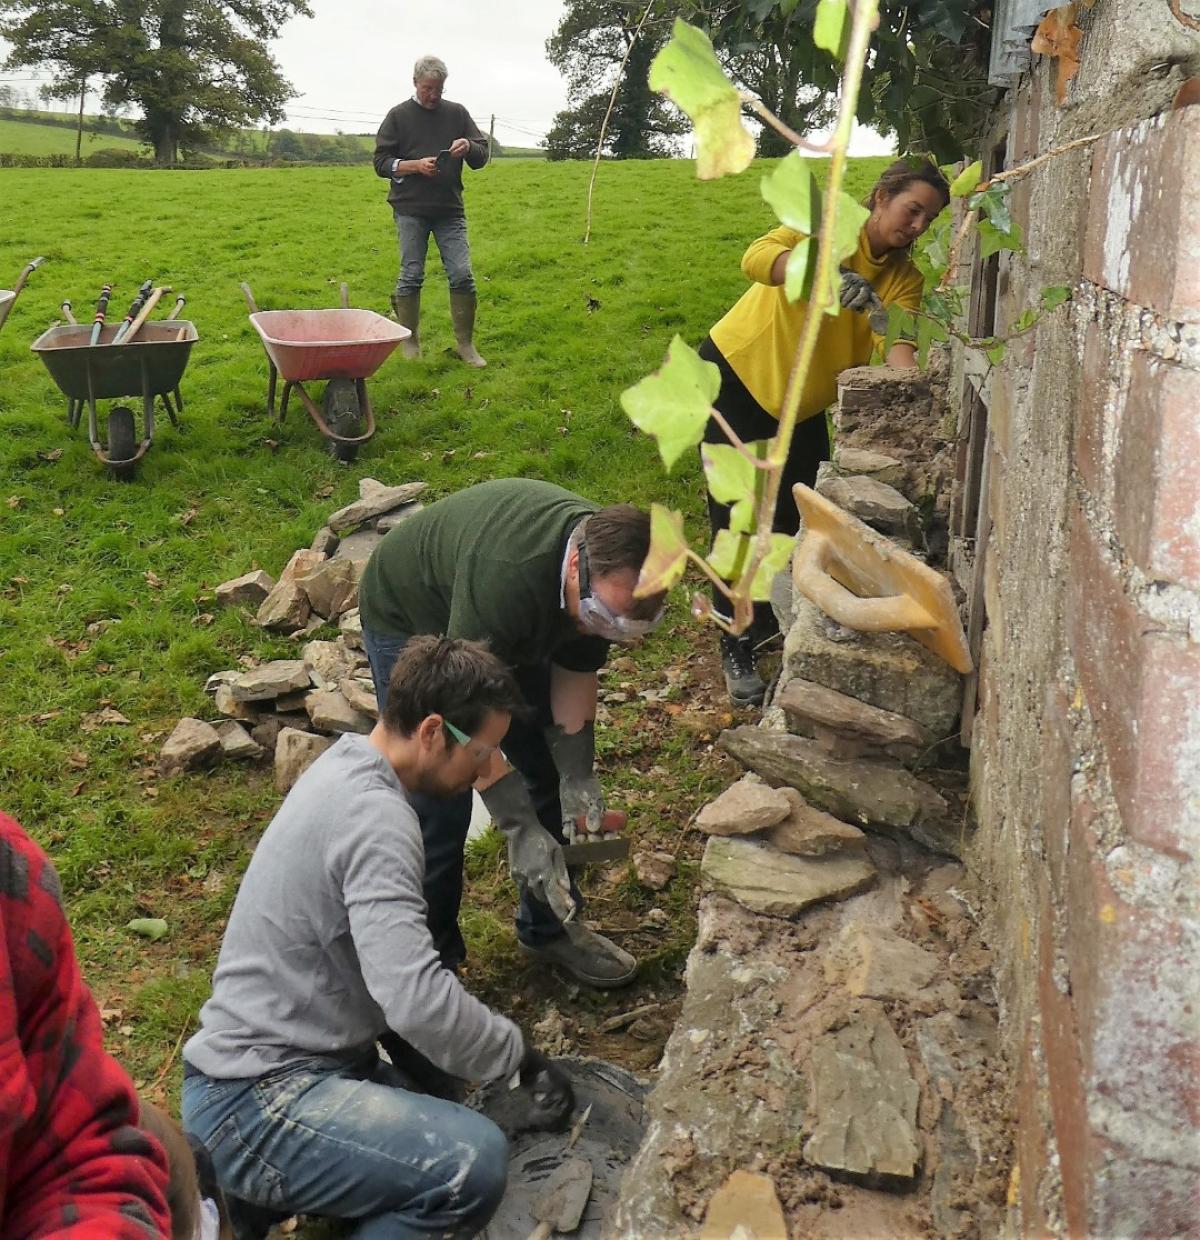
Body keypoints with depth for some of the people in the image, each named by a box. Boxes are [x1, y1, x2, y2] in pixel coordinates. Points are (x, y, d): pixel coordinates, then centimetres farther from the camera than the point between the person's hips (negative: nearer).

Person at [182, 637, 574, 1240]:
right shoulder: (376, 816, -22)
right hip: (251, 1103, -10)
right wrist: (521, 1057, -15)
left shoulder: (346, 765, 9)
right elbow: (416, 1000, -31)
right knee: (473, 1161, -26)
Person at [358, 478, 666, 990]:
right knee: (438, 804, -10)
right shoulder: (506, 579, -45)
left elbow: (575, 671, -7)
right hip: (409, 620, -6)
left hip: (513, 628, 7)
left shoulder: (609, 572, -22)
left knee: (551, 773, 7)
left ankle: (550, 927, 25)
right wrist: (521, 830, -36)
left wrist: (578, 777, -16)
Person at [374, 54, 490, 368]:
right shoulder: (399, 115, 3)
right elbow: (381, 162, 2)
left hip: (450, 211, 2)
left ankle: (465, 344, 6)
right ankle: (410, 343, 12)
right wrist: (416, 165, -14)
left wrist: (469, 147, -12)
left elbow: (482, 157, 12)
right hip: (411, 210, -2)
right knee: (411, 277, 1)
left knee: (462, 276, -4)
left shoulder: (457, 113, 9)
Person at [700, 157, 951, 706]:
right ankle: (736, 646, 6)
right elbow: (757, 258, -38)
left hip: (803, 401, 6)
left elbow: (899, 342, -23)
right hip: (738, 375, -5)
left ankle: (778, 620, 29)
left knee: (801, 516, 8)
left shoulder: (904, 279, -5)